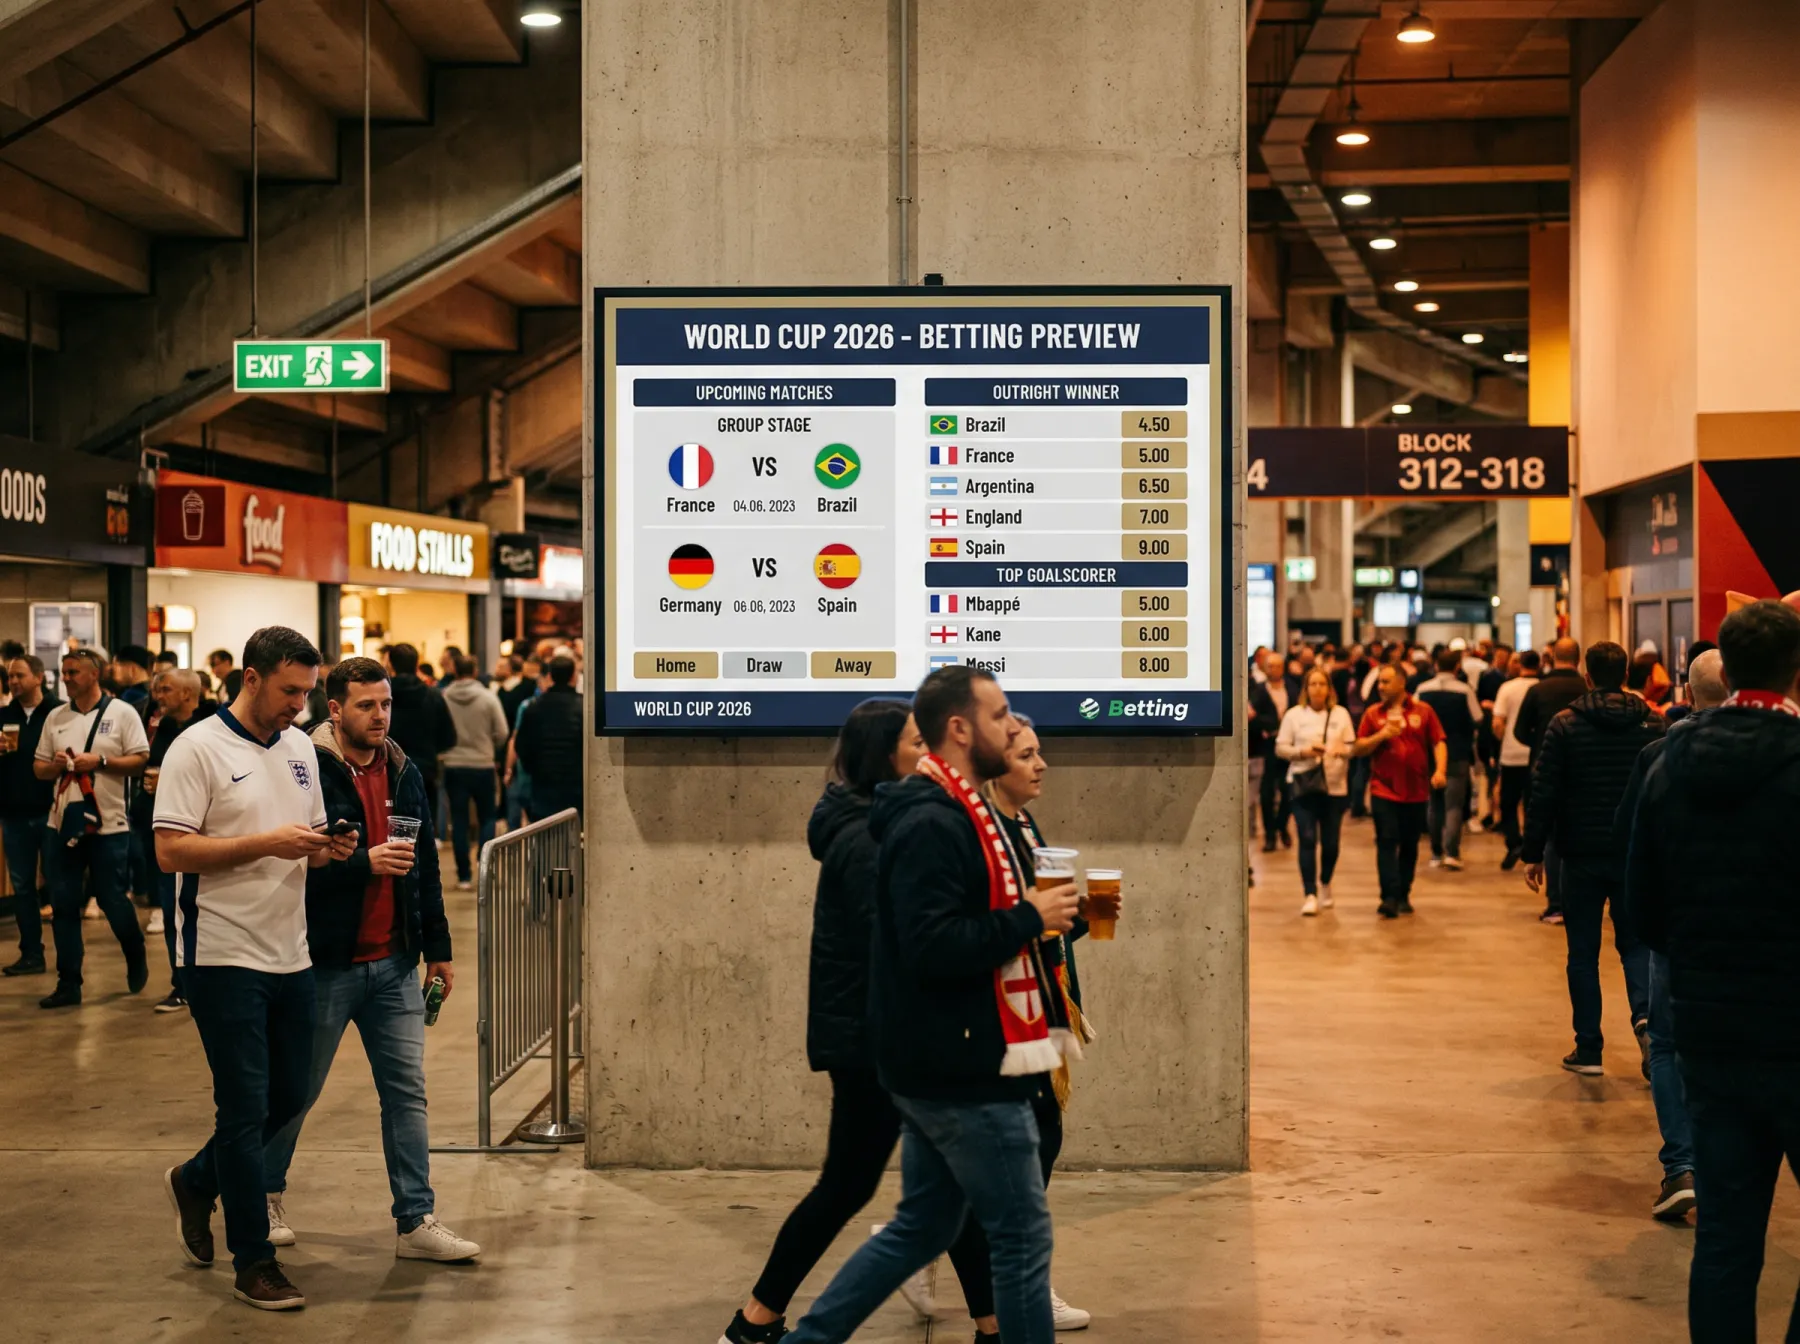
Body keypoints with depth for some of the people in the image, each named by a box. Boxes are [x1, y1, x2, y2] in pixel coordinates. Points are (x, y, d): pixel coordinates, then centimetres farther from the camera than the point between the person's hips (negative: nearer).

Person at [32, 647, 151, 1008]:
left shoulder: (122, 713, -2)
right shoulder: (56, 717, 10)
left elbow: (141, 760, -6)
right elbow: (39, 767, 14)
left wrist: (100, 761, -16)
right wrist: (54, 765, -8)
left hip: (108, 823, -4)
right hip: (64, 821, 4)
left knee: (113, 900, 2)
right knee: (63, 905, 4)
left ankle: (136, 958, 29)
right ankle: (68, 984, 11)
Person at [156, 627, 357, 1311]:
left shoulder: (300, 747, 12)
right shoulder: (197, 749, -10)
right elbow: (170, 850, -16)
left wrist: (329, 849, -4)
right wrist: (267, 843, -21)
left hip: (289, 953, 7)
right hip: (224, 954, -7)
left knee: (289, 1094, 13)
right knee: (245, 1106, -2)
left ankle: (196, 1181, 37)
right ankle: (253, 1263, 8)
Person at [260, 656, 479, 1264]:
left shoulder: (404, 773, 10)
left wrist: (438, 947, 15)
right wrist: (365, 863, -27)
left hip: (394, 963, 5)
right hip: (325, 963, -5)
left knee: (407, 1091, 5)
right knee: (297, 1091, 10)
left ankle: (416, 1221, 10)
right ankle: (265, 1197, 31)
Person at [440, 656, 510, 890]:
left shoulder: (442, 698, -6)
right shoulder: (488, 697, -9)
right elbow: (502, 733, -7)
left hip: (453, 766, 1)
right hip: (483, 766, -1)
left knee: (459, 821, 7)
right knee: (487, 818, 12)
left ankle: (464, 875, 8)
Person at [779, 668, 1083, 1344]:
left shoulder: (947, 812, 15)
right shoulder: (932, 824, -19)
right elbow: (932, 946, -27)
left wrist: (1039, 909, 6)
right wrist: (1030, 918, -19)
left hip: (942, 1066, 10)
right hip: (964, 1070, -10)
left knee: (922, 1226, 18)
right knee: (1023, 1237, 0)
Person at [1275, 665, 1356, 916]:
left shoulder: (1341, 714, 8)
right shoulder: (1294, 715, 4)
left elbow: (1353, 745, 7)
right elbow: (1280, 748, 3)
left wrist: (1344, 750, -15)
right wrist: (1303, 751, -14)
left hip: (1334, 784, 2)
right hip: (1303, 784, -1)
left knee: (1330, 841, 5)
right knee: (1307, 839, -9)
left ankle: (1325, 885, 30)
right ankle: (1310, 895, -6)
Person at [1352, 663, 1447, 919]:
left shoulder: (1422, 711, 3)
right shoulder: (1373, 713, 5)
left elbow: (1438, 742, 1)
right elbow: (1358, 749, 2)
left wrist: (1440, 770, -15)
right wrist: (1381, 736, -13)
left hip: (1416, 790, 1)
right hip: (1383, 790, -1)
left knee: (1410, 846, 9)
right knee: (1386, 842, -10)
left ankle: (1403, 896, 19)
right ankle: (1389, 898, -13)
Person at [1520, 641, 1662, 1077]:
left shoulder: (1565, 725, -6)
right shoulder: (1652, 725, 1)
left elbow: (1543, 794, -8)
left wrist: (1533, 853, -2)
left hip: (1582, 855, -2)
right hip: (1636, 855, 2)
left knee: (1583, 952, 6)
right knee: (1636, 942, 13)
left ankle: (1588, 1048, 7)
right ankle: (1645, 1017, -12)